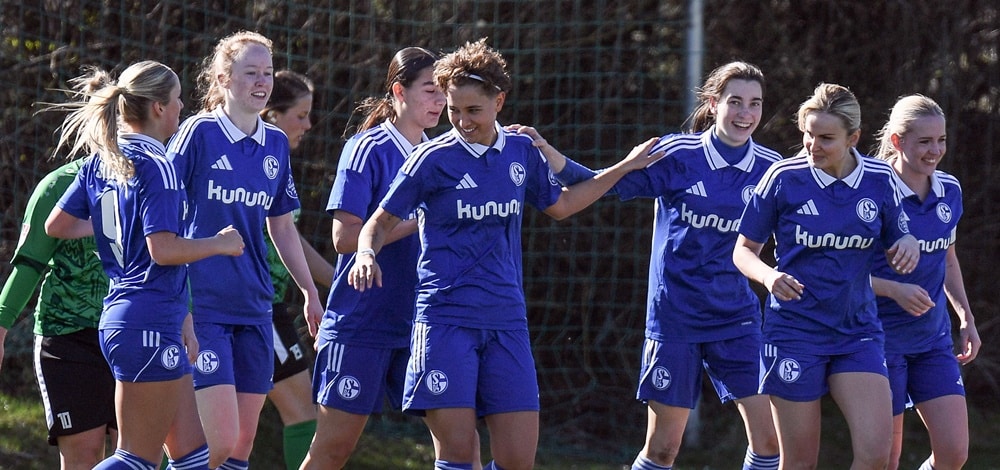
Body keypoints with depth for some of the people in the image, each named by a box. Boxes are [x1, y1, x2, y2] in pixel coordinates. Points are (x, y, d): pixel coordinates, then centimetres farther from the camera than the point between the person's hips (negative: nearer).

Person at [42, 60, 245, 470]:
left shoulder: (99, 162, 10)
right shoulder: (155, 165, -14)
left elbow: (56, 225, 13)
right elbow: (164, 249, -21)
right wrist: (220, 244, -7)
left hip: (118, 317, 9)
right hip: (150, 325, -9)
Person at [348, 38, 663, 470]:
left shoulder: (522, 151, 8)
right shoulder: (434, 158, -4)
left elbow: (558, 205, 27)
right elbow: (381, 223, 1)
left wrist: (624, 167, 28)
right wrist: (366, 254, -20)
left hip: (507, 321, 4)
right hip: (446, 319, -4)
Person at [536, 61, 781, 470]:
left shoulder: (771, 168, -1)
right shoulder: (676, 155, -8)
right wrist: (545, 152, -17)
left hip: (738, 318, 2)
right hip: (675, 317, -2)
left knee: (769, 437, -7)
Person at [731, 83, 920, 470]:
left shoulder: (880, 179, 0)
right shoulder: (783, 177, -7)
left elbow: (895, 243, 13)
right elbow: (744, 250, 1)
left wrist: (907, 244, -11)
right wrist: (769, 276, -21)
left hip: (858, 333, 2)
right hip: (795, 332, -2)